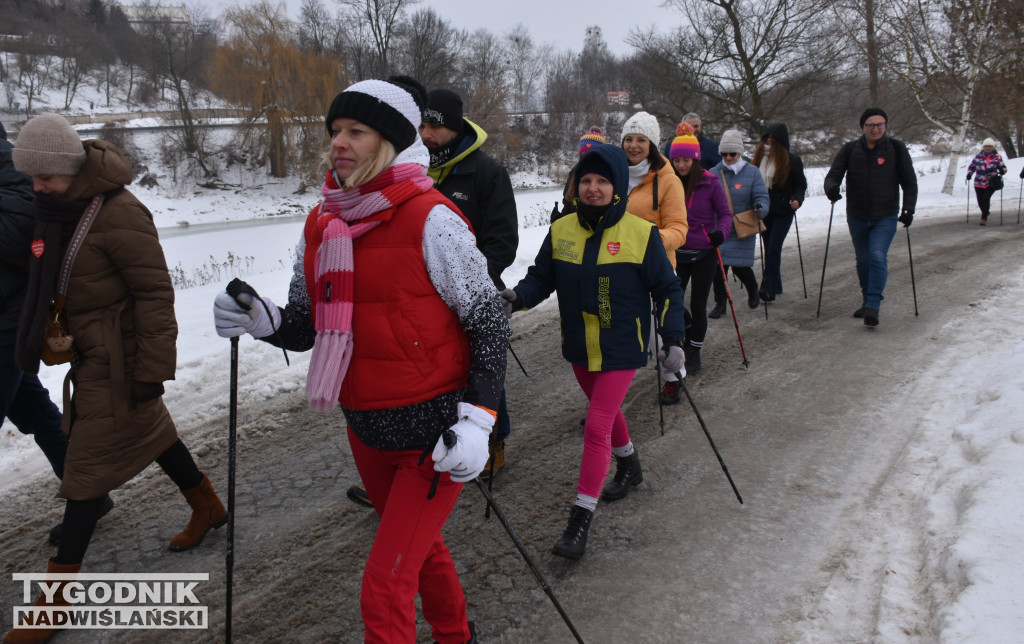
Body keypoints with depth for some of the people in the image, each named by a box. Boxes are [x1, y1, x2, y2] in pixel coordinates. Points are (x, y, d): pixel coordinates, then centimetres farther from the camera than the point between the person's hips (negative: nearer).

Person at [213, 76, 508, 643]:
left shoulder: (430, 220, -17)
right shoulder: (320, 226, 2)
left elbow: (490, 324, -13)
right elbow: (307, 325, 9)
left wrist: (476, 420, -19)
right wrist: (262, 321, -12)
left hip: (433, 432, -7)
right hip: (365, 429, 7)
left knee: (384, 589, -5)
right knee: (419, 547, 27)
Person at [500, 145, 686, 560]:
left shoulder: (641, 234, -11)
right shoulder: (561, 231, -3)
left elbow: (667, 290, -4)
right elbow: (542, 276, 4)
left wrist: (673, 340, -11)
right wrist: (518, 297, -17)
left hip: (622, 350, -5)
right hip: (579, 348, 5)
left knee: (597, 426, -10)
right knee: (606, 411, 24)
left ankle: (580, 522, -1)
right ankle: (629, 466, 53)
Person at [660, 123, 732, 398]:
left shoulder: (710, 182, -8)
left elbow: (725, 213, -3)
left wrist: (720, 232, -21)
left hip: (704, 254, -2)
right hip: (676, 253, 2)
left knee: (698, 305, 6)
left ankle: (694, 350, 27)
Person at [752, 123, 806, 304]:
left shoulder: (792, 160, -4)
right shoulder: (759, 158, 9)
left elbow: (801, 184, 0)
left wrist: (797, 199, -19)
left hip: (783, 211, -5)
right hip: (764, 211, 5)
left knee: (773, 249, -12)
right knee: (769, 250, 9)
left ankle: (768, 289, -13)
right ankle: (775, 287, 20)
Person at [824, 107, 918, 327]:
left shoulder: (896, 149, -2)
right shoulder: (849, 150, 0)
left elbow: (909, 182, 2)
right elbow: (833, 175, -4)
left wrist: (908, 207, -11)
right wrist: (831, 188, -28)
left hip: (886, 218, -2)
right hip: (857, 217, 3)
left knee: (878, 257, -18)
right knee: (863, 260, 13)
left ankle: (873, 306, -17)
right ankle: (868, 301, 30)